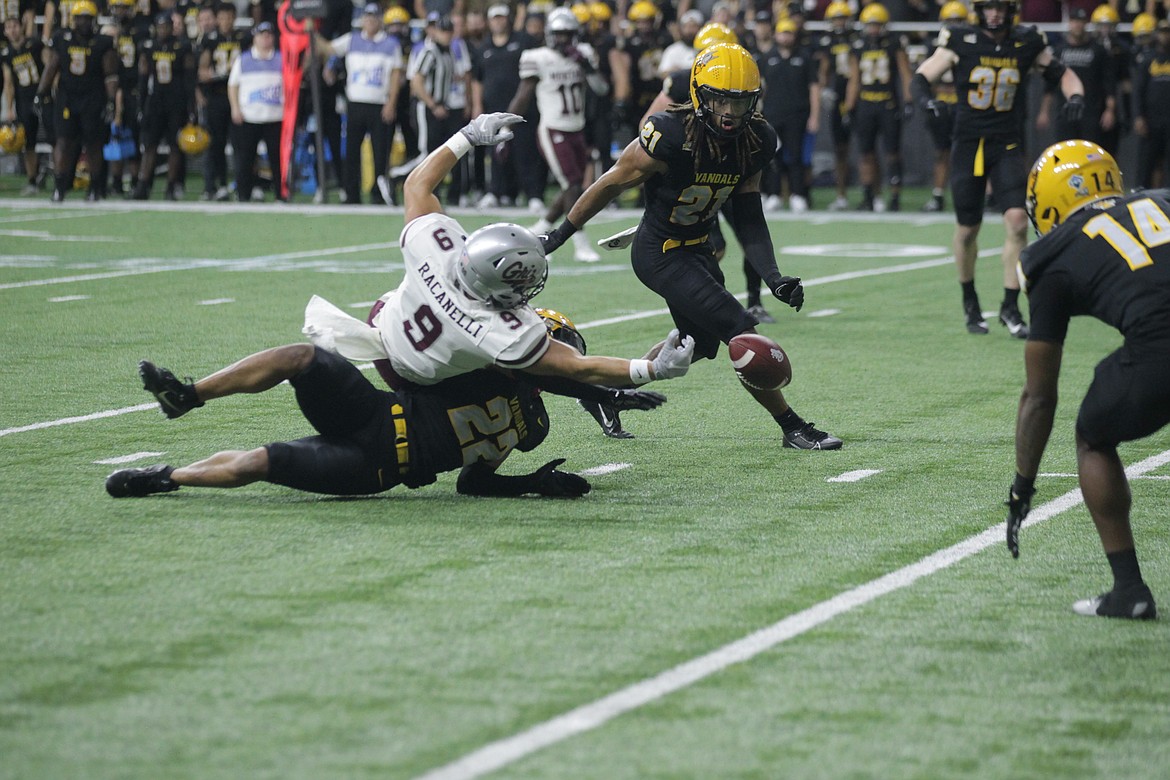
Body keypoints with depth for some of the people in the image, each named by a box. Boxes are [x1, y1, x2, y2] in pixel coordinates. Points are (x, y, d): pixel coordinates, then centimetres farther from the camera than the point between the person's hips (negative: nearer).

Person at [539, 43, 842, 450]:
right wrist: (560, 234, -5)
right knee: (742, 334, -13)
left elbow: (748, 219, 0)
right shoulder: (671, 135, -28)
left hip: (698, 249, 8)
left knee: (699, 344, 21)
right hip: (660, 255, -8)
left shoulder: (756, 142, -8)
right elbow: (612, 184, -15)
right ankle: (793, 427, 0)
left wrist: (773, 277, -12)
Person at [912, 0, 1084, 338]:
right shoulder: (961, 41, -5)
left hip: (1007, 145, 1)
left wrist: (1075, 96, -9)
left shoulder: (1026, 44, 0)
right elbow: (921, 78, -4)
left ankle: (1010, 307, -5)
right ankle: (969, 301, 31)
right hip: (969, 142, -1)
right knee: (967, 229, 7)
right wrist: (925, 99, -26)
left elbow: (1062, 75, 11)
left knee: (1017, 221, -15)